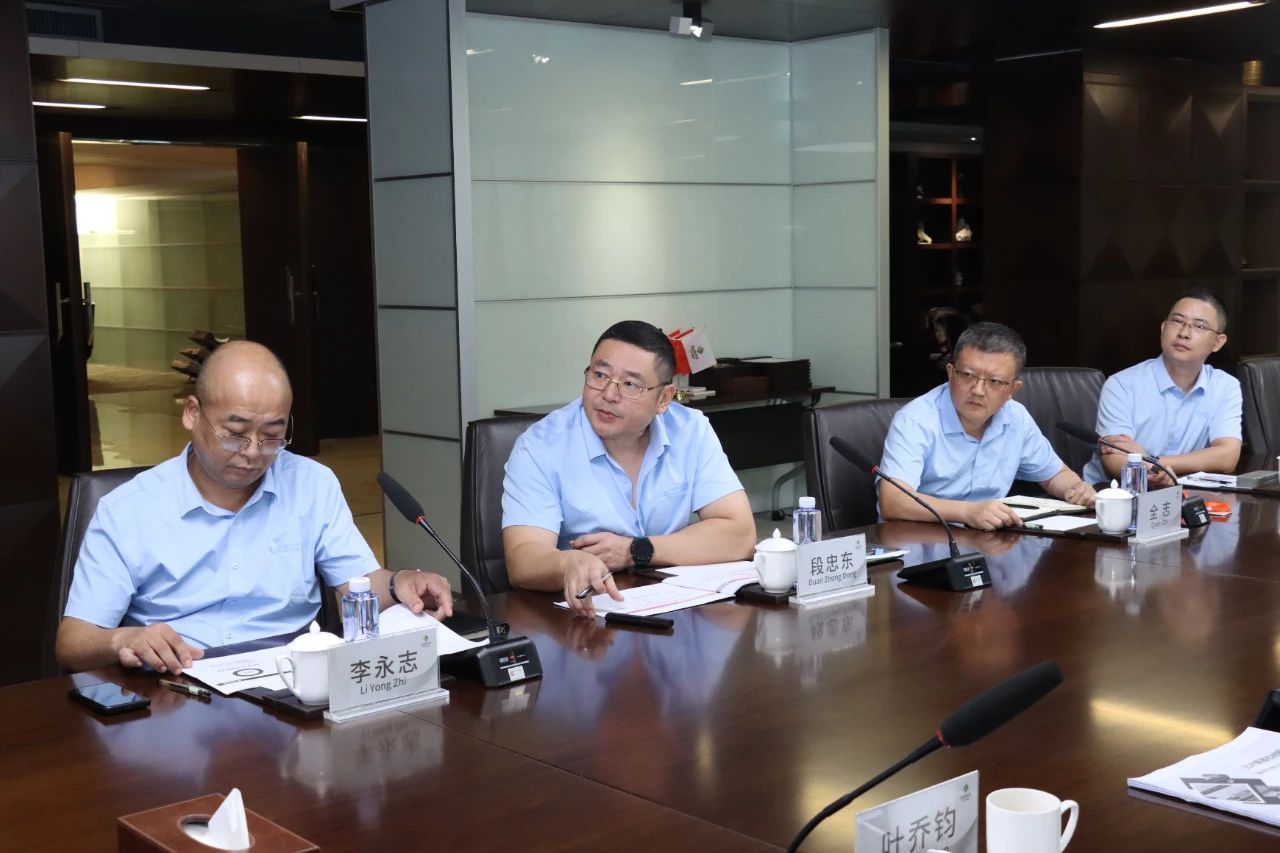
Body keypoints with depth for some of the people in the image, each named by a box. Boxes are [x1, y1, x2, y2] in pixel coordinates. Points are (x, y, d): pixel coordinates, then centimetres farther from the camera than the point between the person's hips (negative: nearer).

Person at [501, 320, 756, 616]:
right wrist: (570, 563, -44)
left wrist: (635, 551, -13)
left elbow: (739, 535, -5)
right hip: (580, 615, -2)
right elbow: (522, 561, -21)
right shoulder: (539, 448, -10)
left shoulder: (692, 432, 0)